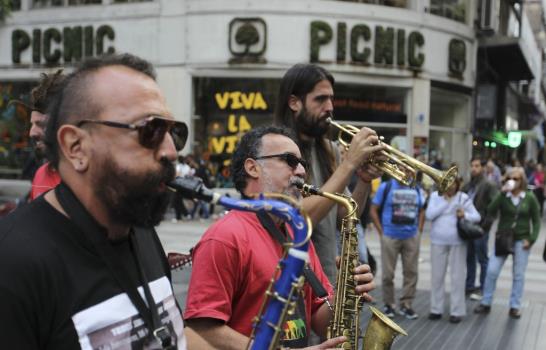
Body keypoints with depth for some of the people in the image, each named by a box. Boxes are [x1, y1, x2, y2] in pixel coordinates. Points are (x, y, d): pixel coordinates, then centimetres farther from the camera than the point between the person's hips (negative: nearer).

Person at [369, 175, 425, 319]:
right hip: (390, 236, -3)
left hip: (412, 237, 4)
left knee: (411, 272, 6)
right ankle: (388, 304, 16)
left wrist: (419, 230, 6)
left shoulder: (416, 189, 8)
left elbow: (421, 211, 18)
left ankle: (406, 304, 16)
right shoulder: (386, 187, -3)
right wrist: (381, 232, -7)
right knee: (388, 273, 2)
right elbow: (373, 210, -2)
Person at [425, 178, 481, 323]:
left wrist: (465, 215, -20)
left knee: (457, 277, 0)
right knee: (437, 276, 6)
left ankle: (456, 311, 7)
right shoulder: (435, 196, 2)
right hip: (438, 241, 1)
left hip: (457, 242, -1)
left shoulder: (464, 198, 0)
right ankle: (436, 309, 16)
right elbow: (429, 215, -9)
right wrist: (445, 201, -11)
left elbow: (477, 217, 0)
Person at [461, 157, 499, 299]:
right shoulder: (467, 186, 13)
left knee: (482, 259, 4)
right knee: (469, 258, 13)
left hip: (480, 228, -6)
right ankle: (469, 286, 23)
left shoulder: (489, 186, -7)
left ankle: (482, 288, 11)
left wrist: (486, 223, -17)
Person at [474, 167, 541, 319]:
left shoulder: (529, 198, -2)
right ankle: (486, 303, 11)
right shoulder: (503, 196, -3)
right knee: (492, 271, -3)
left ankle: (515, 306, 18)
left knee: (518, 275, 7)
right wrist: (502, 193, -23)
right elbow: (490, 212, -17)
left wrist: (531, 239, -8)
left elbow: (536, 221, 3)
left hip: (521, 240, 0)